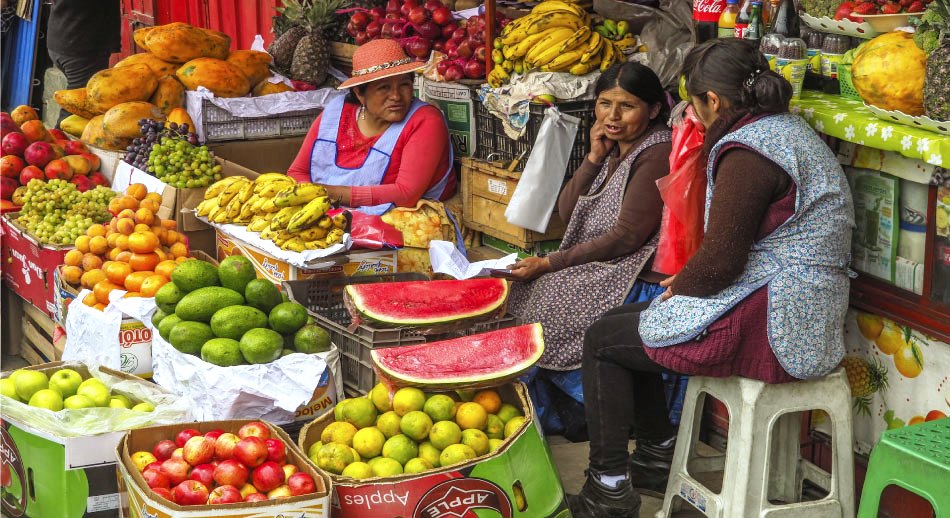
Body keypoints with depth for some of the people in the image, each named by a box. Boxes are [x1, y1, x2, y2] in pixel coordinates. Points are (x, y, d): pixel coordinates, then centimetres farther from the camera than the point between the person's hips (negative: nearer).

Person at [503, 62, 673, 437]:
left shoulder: (657, 154, -15)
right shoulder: (616, 150, 14)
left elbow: (626, 237, -19)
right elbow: (567, 212, 11)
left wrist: (548, 263, -16)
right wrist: (595, 157, -2)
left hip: (641, 278, -9)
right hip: (603, 267, 9)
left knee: (542, 300, -17)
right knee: (523, 289, -1)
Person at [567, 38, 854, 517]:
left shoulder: (747, 150, -20)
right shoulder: (786, 128, 13)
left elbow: (721, 260, -21)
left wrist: (679, 287, -2)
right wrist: (687, 280, 11)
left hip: (770, 329, -11)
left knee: (603, 340, 3)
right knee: (626, 320, 24)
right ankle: (657, 456, 31)